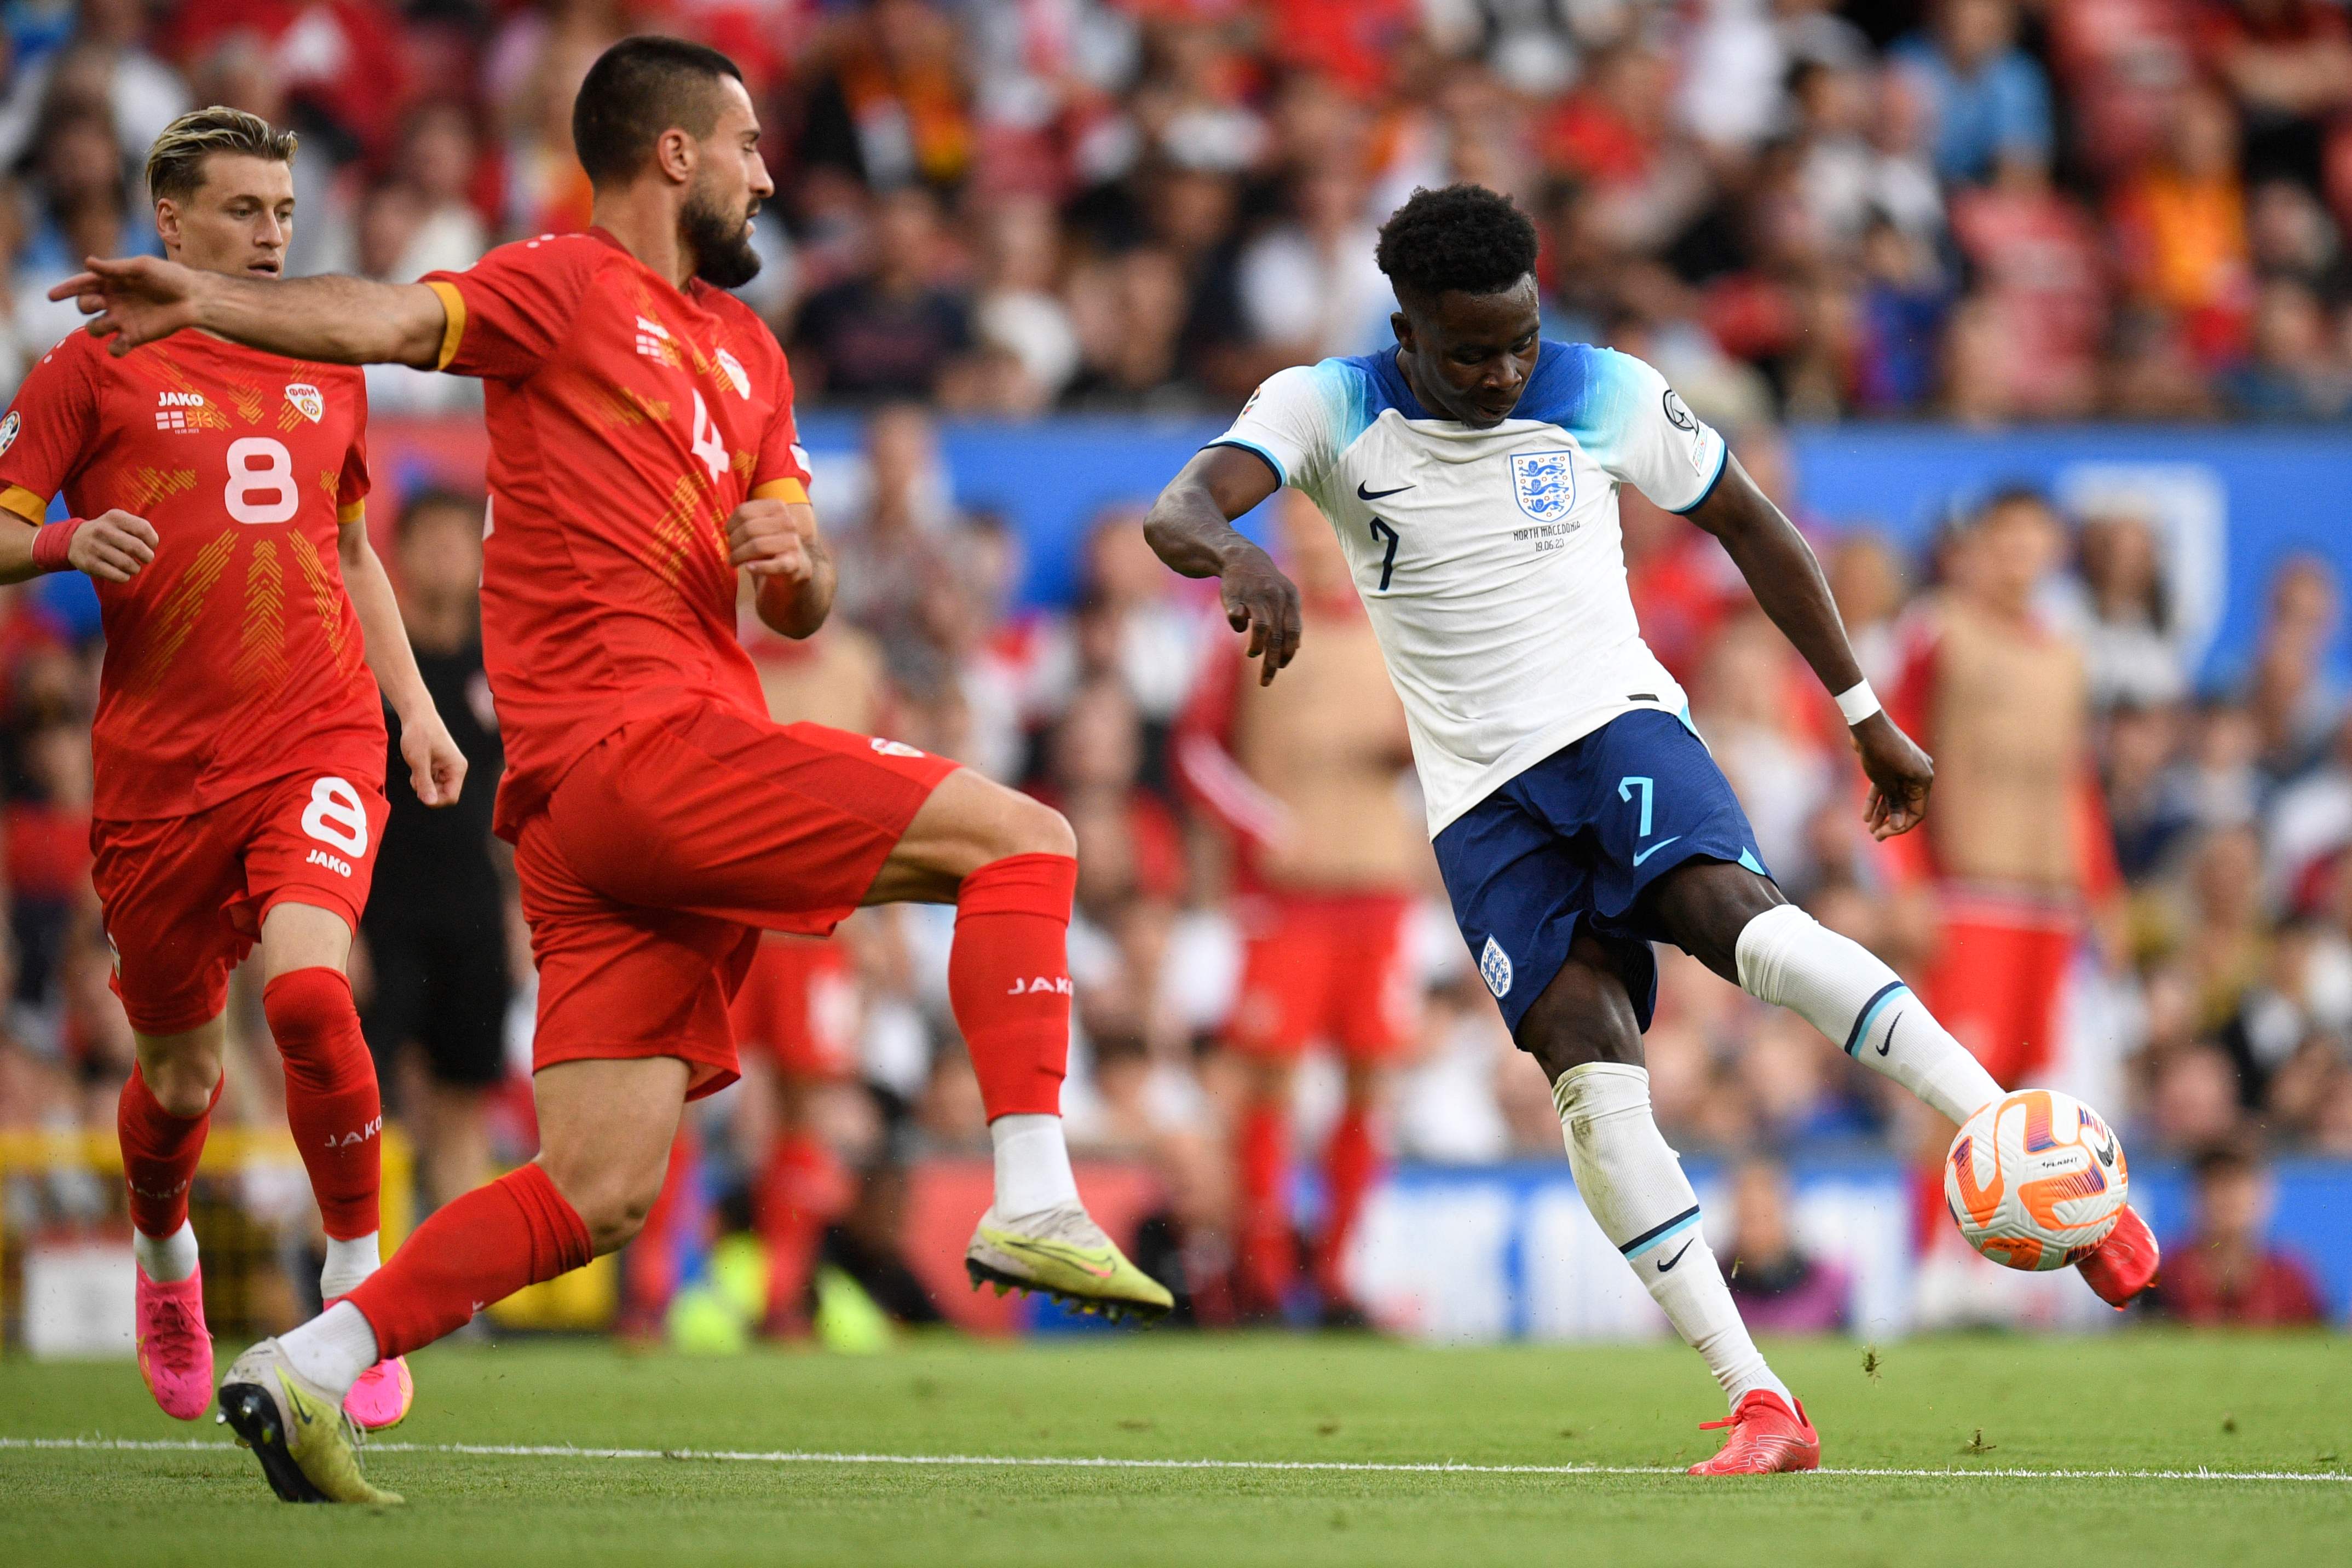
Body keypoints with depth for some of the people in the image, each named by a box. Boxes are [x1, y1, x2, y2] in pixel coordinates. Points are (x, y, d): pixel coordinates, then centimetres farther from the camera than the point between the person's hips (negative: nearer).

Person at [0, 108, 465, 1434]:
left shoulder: (326, 370, 15)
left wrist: (415, 708, 19)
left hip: (321, 741, 1)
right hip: (163, 763, -1)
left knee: (308, 987, -24)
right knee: (181, 1069, 7)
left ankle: (363, 1293, -11)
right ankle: (164, 1258, 40)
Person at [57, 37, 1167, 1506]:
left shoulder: (745, 348, 25)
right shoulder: (568, 286, 0)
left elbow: (804, 609, 25)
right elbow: (397, 320, -19)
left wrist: (795, 561, 0)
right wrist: (211, 300, -38)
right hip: (639, 741, -8)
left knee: (594, 1196, 0)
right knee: (1021, 840, -9)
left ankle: (310, 1367, -1)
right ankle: (1036, 1204, -14)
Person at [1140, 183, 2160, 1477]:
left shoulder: (1603, 397, -1)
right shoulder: (1330, 409, -4)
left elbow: (1748, 525, 12)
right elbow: (1180, 508, -21)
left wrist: (1865, 713, 13)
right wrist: (1234, 555, -46)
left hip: (1612, 720, -1)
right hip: (1482, 792, 1)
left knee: (1732, 915, -32)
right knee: (1587, 1064, -17)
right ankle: (1758, 1408, -19)